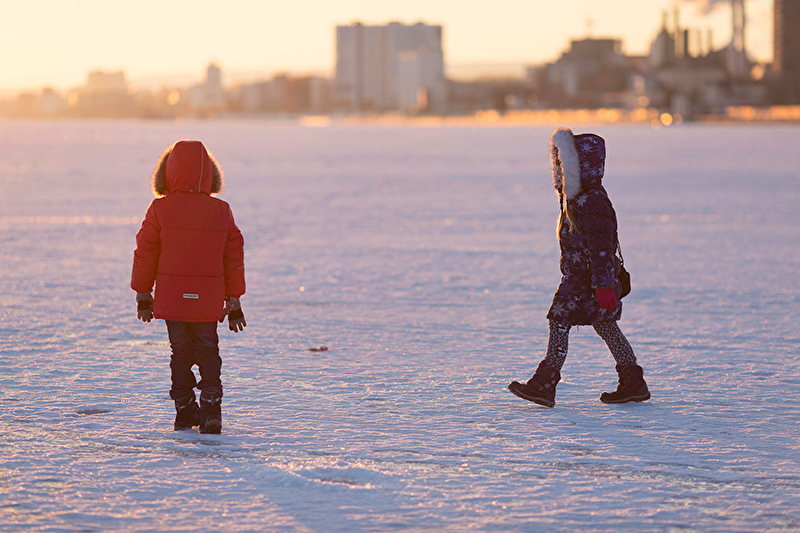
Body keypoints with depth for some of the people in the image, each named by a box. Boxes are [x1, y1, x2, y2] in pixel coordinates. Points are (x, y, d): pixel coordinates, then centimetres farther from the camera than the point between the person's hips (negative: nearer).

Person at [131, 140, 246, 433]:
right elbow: (234, 258, 4)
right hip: (209, 299, 1)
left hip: (172, 299, -1)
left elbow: (145, 254, -1)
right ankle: (211, 405, -8)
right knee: (208, 351, 9)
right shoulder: (222, 211, -1)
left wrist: (142, 293, 10)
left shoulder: (160, 210, -7)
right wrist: (234, 300, 12)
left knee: (181, 353, 10)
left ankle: (185, 411, 11)